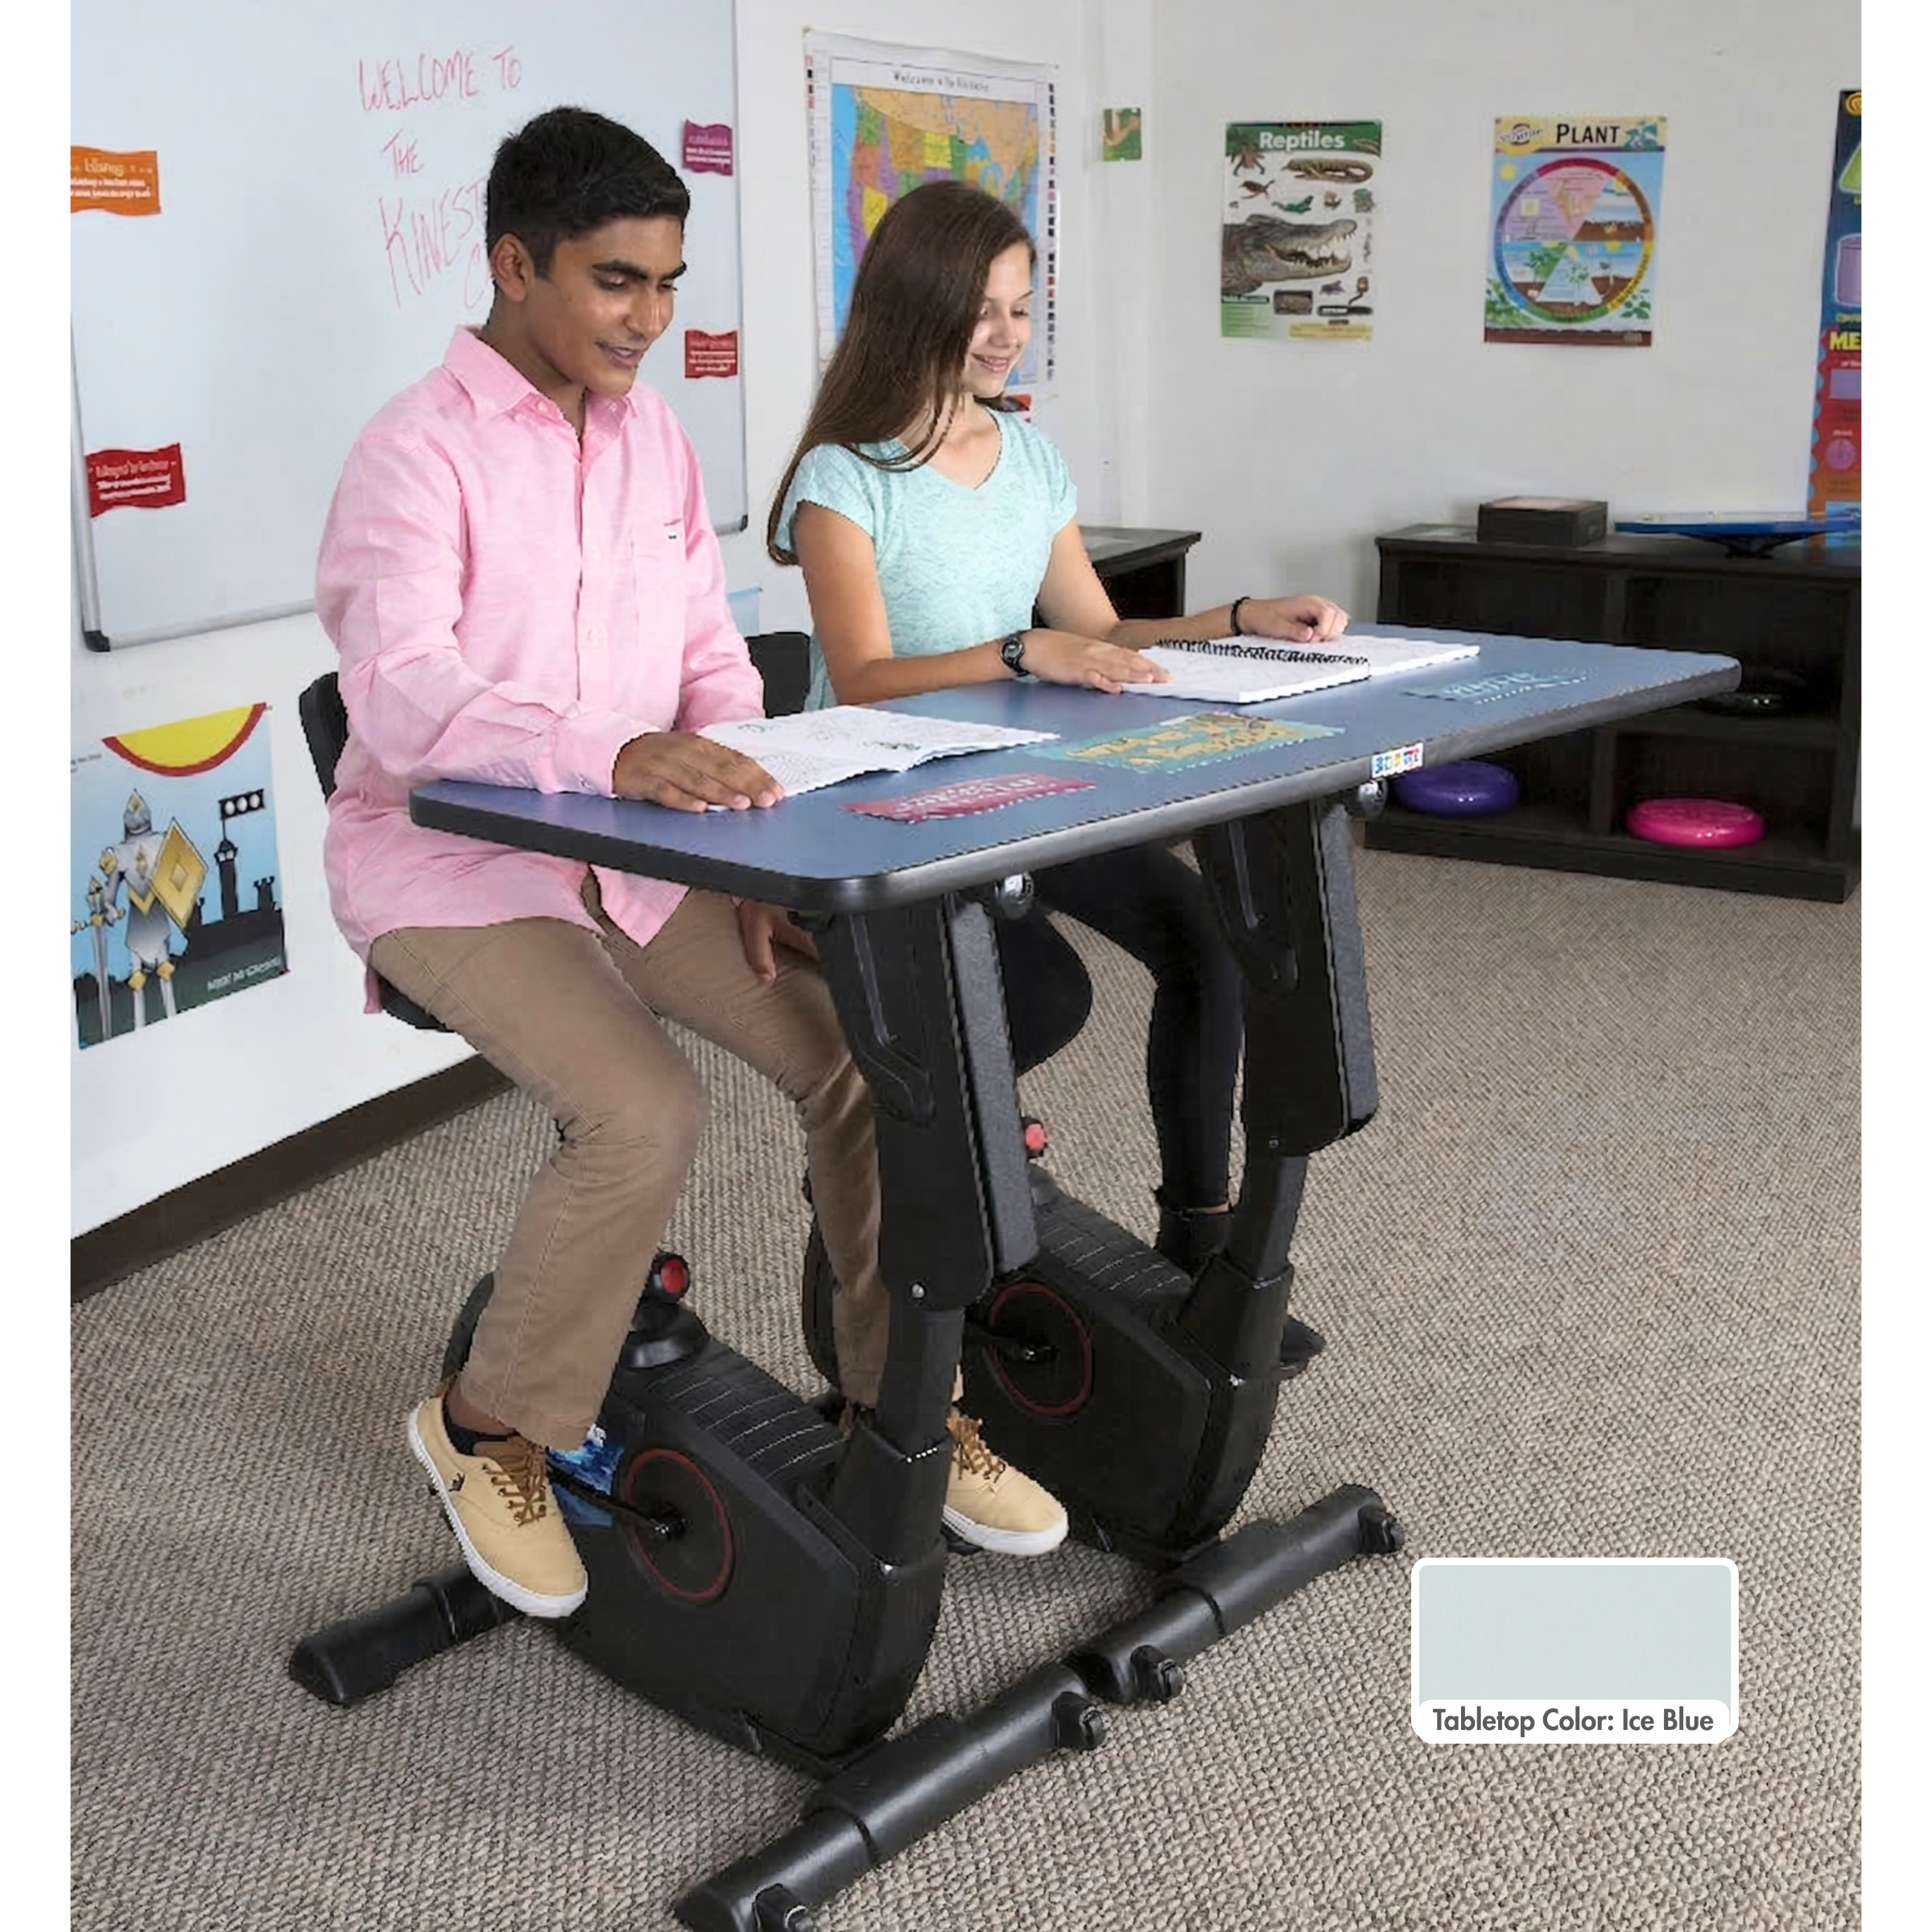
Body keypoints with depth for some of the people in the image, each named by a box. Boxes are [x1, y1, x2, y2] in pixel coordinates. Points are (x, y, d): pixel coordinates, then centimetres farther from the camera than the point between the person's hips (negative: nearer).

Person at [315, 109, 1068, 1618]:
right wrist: (609, 754, -46)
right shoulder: (418, 454, -14)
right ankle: (493, 1429, -1)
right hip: (455, 869, -6)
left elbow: (712, 657, 10)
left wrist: (755, 841, -7)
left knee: (870, 1042, -13)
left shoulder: (656, 438, 8)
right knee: (645, 1111, -28)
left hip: (640, 857, 6)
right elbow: (399, 693, -29)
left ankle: (902, 1398, 6)